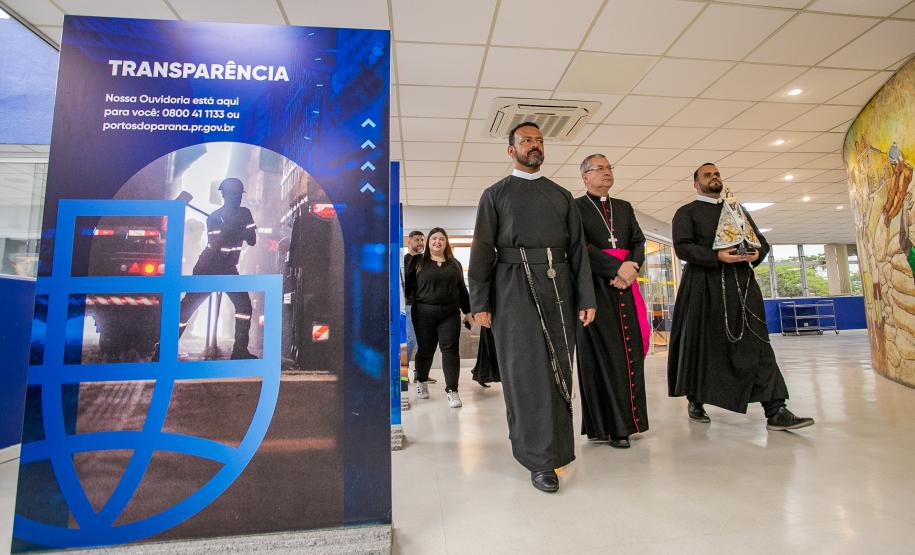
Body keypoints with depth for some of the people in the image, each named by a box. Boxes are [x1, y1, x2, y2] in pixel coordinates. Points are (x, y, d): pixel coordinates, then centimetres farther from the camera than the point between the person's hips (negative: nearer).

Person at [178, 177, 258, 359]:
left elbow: (252, 241, -6)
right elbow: (213, 247, -23)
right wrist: (229, 228, -33)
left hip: (229, 269, 4)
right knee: (188, 307, -7)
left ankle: (240, 350, 0)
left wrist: (239, 229, -23)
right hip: (207, 270, -4)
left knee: (244, 305, -7)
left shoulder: (244, 213, -1)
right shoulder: (214, 217, -14)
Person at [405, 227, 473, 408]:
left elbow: (462, 289, 15)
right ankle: (421, 382, 33)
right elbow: (407, 285, 3)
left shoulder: (454, 263, 14)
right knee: (425, 349, 8)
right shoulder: (417, 261, 6)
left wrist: (467, 311, 12)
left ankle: (452, 390, 1)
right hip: (424, 313, -1)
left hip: (450, 313, 2)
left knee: (450, 349, -5)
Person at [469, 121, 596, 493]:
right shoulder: (495, 195, 11)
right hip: (514, 286, -3)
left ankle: (555, 444, 22)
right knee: (526, 369, -5)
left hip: (557, 286, 3)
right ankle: (541, 459, 3)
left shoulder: (562, 196, 19)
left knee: (558, 368, 5)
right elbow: (482, 250, 3)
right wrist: (479, 302, -6)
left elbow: (577, 248, 13)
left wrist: (586, 298, 3)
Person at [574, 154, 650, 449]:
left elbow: (639, 242, 13)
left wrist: (632, 266, -8)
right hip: (595, 286, -5)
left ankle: (628, 418, 15)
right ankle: (609, 425, 4)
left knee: (631, 352, 4)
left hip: (625, 287, 6)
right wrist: (618, 267, -15)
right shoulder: (575, 208, 2)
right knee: (604, 354, -3)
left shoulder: (624, 207, 21)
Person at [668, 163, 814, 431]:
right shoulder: (687, 212, 7)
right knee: (701, 345, 2)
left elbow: (761, 240, 20)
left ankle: (775, 411, -4)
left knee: (757, 343, -4)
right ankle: (695, 402, 17)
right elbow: (682, 247, -7)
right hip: (704, 286, -4)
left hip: (742, 283, 4)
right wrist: (716, 256, -20)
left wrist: (757, 254, -4)